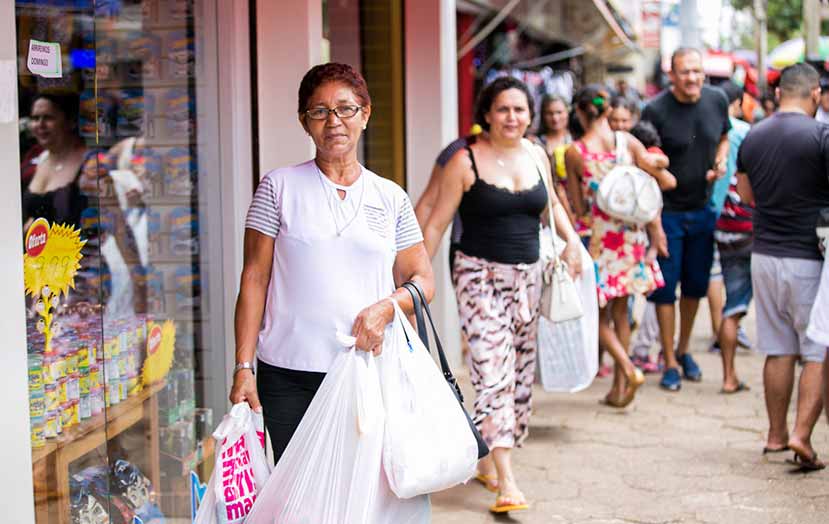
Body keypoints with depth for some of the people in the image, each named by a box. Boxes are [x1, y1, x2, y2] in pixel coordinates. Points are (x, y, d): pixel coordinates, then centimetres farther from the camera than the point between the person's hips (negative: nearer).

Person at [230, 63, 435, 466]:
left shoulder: (391, 198, 11)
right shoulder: (279, 187, 4)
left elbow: (422, 281, 12)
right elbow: (254, 280, 2)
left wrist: (385, 308, -10)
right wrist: (243, 367, -4)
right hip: (287, 377, -1)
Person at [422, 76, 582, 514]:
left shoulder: (536, 155, 7)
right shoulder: (466, 161, -8)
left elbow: (551, 203, 24)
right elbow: (437, 223, -6)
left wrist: (571, 239, 7)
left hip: (527, 276, 6)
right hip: (480, 276, -6)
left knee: (520, 374, 11)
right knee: (494, 370, -15)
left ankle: (487, 461, 29)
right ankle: (506, 483, -19)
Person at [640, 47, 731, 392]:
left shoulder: (717, 100, 0)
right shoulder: (655, 110, -14)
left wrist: (721, 160, -3)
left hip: (704, 209, 5)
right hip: (668, 212, -4)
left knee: (696, 285, 14)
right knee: (666, 287, 0)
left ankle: (684, 350, 32)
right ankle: (670, 363, 11)